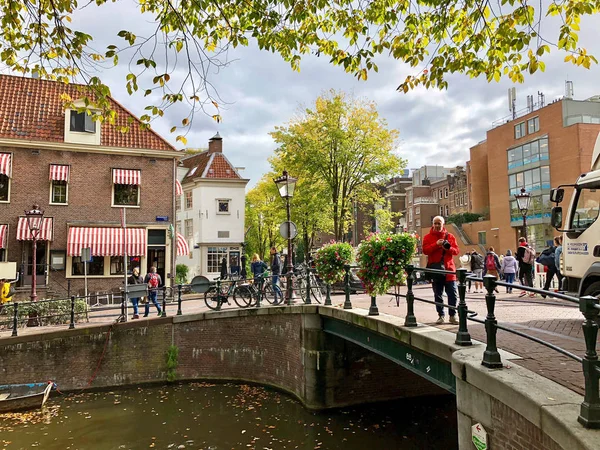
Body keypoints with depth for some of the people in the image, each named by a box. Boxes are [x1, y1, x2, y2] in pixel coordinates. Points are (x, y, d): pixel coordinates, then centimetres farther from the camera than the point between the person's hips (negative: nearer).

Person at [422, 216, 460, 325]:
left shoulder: (450, 236, 9)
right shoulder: (428, 237, 5)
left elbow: (456, 250, 4)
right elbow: (425, 250, -8)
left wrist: (448, 248, -15)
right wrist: (436, 244, -19)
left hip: (449, 269, 1)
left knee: (452, 294, 1)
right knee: (438, 295, 6)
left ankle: (452, 315, 11)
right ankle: (441, 315, 15)